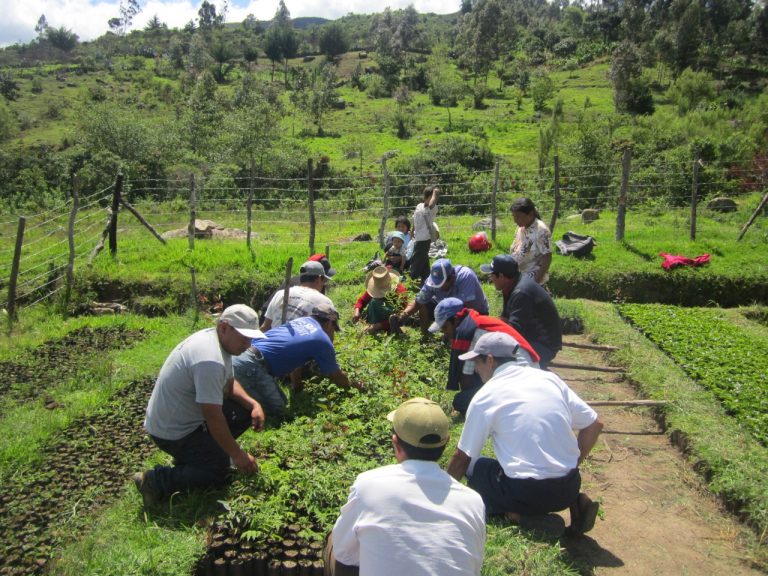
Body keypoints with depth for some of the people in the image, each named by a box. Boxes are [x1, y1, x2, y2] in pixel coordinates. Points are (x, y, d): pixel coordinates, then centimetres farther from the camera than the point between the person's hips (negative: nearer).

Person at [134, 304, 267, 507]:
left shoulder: (218, 340, -1)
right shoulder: (210, 360, -32)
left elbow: (230, 384, 11)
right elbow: (214, 417, -29)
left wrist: (254, 404, -6)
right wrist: (237, 455, -18)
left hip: (187, 414, 9)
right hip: (172, 432, -9)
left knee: (246, 411, 2)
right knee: (218, 471, -9)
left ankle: (200, 450, 12)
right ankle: (154, 481, -3)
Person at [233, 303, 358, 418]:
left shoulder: (303, 320, 20)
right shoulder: (323, 341, -2)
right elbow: (336, 376, 12)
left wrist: (297, 386, 38)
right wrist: (353, 386, 31)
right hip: (250, 365, -9)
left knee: (281, 401, 13)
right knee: (276, 411, -9)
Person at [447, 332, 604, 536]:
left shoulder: (485, 396, -6)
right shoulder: (549, 378, 6)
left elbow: (462, 457, 2)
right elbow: (594, 425, 10)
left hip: (526, 492, -5)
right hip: (569, 487, 6)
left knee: (473, 467, 16)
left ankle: (517, 515, -6)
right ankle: (574, 502, 11)